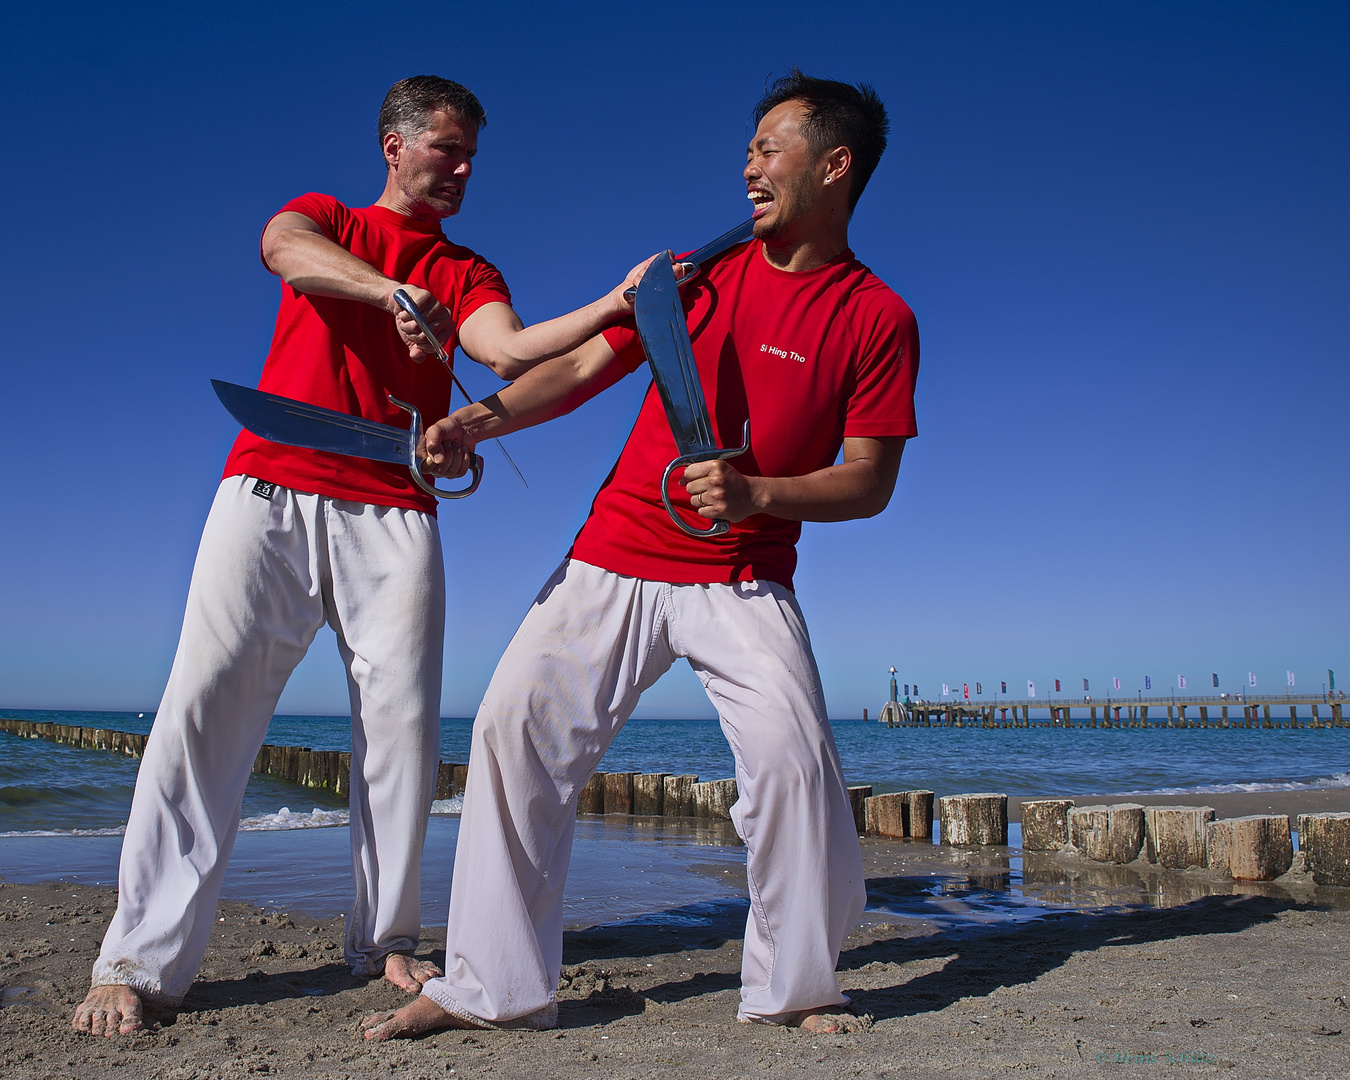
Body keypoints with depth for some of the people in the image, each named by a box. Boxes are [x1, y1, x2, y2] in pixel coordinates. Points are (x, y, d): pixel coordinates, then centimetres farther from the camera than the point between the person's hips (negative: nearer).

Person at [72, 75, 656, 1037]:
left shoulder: (467, 274, 18)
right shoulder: (323, 218, 16)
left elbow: (509, 350, -3)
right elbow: (283, 249, -9)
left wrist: (613, 307, -19)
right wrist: (397, 292, -28)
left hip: (393, 514, 2)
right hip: (271, 491, -1)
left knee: (403, 723, -5)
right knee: (206, 706, -9)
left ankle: (387, 942, 7)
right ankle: (140, 961, -4)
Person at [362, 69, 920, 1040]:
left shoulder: (878, 318, -1)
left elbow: (869, 483, -4)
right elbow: (584, 363, 7)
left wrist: (758, 493, -20)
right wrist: (485, 417, -9)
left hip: (747, 580, -3)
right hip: (616, 558, 3)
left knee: (791, 750, -21)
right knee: (517, 726, -7)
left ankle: (794, 984, 4)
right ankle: (493, 986, 5)